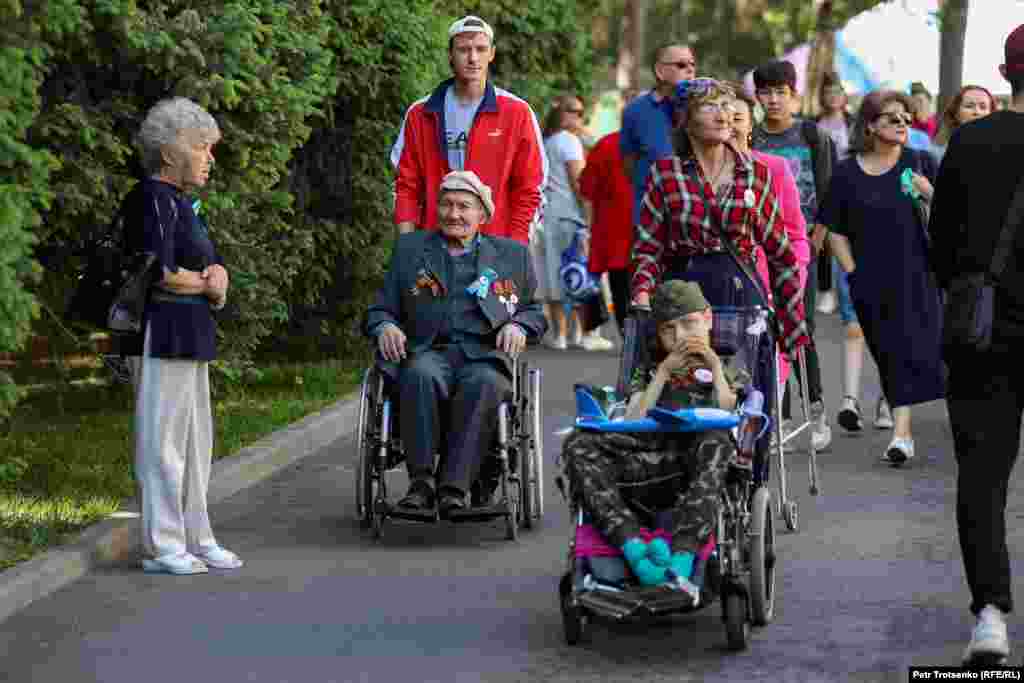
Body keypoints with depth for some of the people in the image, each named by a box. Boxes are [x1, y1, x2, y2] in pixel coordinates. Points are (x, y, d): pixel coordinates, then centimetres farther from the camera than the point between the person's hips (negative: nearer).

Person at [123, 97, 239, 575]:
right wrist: (206, 284, -3)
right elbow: (160, 275, -21)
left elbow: (218, 270, 19)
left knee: (195, 441, 13)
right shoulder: (153, 198, -12)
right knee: (163, 437, -6)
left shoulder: (181, 201, 19)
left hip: (190, 337, 10)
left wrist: (216, 279, -5)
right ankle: (161, 545, -2)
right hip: (161, 333, -10)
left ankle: (195, 540, 19)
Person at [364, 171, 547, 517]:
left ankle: (453, 486, -40)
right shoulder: (409, 249, 23)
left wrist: (518, 325, 2)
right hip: (427, 353, 0)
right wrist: (385, 326, -4)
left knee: (485, 384, -37)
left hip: (485, 356, 0)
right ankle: (421, 480, -34)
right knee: (420, 375, -37)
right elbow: (379, 309, 21)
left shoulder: (512, 255, 22)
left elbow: (534, 310, 26)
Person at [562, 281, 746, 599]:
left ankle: (681, 556, -59)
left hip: (698, 459, -2)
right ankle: (634, 546, -48)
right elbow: (632, 424, 15)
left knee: (715, 444, -41)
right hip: (653, 456, 2)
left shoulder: (732, 375, 30)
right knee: (579, 444, -28)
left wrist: (714, 366, 9)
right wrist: (665, 371, 11)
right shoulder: (649, 373, 35)